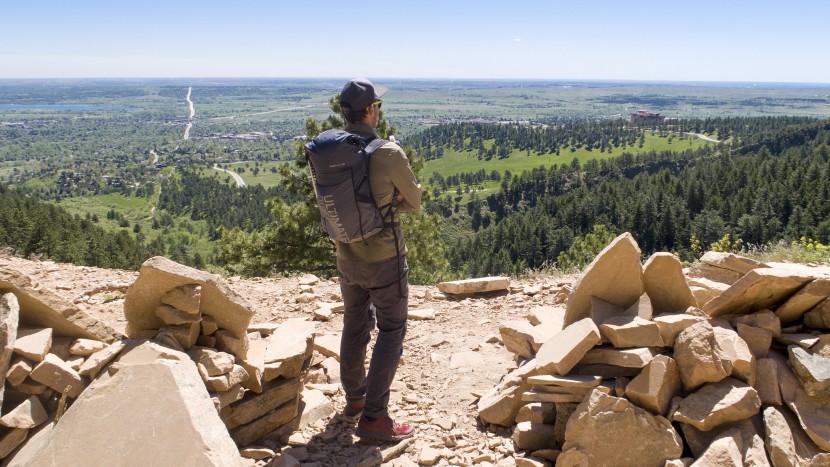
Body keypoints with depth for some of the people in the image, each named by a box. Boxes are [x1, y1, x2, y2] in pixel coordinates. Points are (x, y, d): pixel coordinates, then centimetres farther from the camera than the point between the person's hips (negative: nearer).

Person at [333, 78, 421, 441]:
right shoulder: (389, 154, -20)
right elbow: (414, 203, -6)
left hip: (346, 258, 6)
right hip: (384, 259, -5)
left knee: (355, 326, 21)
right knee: (391, 331, 8)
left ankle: (354, 401, 35)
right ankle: (373, 416, 8)